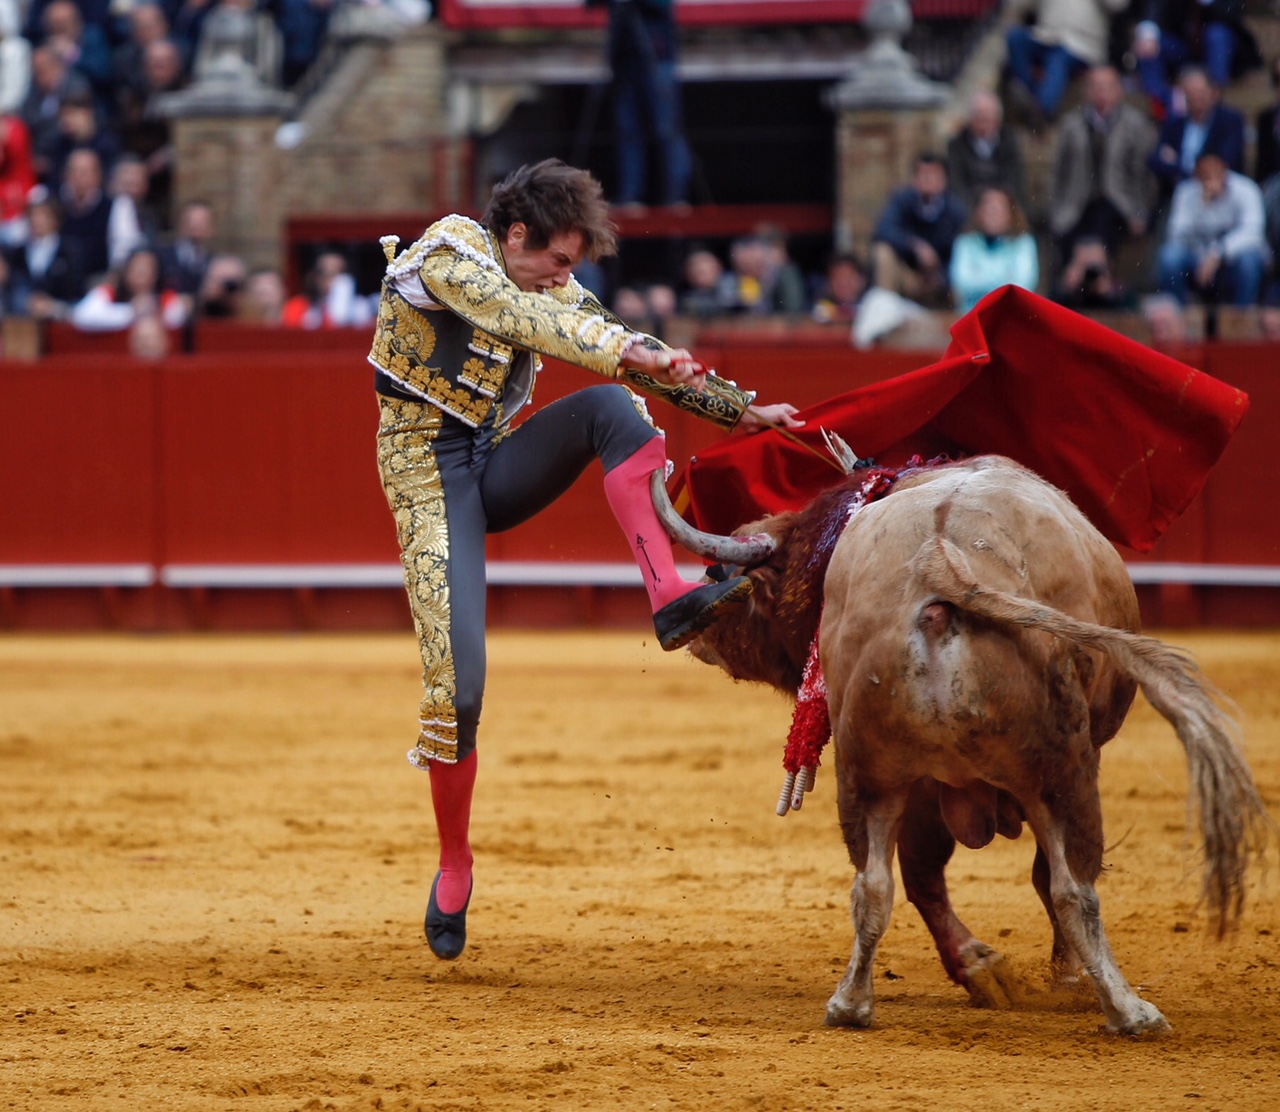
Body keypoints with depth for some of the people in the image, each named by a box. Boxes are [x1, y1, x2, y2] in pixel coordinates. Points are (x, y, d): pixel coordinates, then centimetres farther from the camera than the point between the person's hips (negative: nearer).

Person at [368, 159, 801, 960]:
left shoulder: (551, 289, 6)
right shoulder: (449, 252, -13)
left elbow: (637, 354, 13)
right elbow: (520, 316, -30)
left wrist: (742, 410, 9)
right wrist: (627, 352, -42)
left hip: (498, 467, 6)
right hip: (430, 470, -6)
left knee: (612, 406, -21)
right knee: (458, 685, -14)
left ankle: (670, 595, -33)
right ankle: (454, 863, 4)